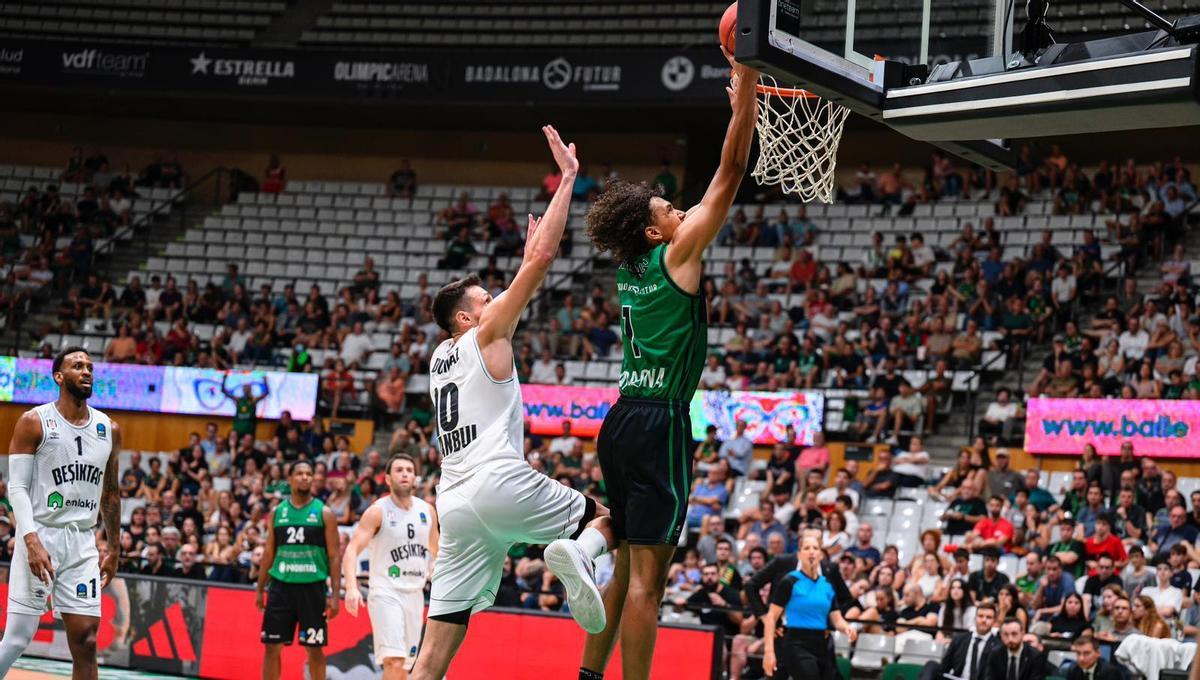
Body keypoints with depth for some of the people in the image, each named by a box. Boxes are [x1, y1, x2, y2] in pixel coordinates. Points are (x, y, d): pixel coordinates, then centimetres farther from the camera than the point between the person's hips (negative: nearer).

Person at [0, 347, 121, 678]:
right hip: (39, 536, -4)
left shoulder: (109, 430, 11)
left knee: (86, 642, -1)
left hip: (82, 542, 5)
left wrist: (114, 549, 20)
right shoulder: (34, 422, -4)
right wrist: (31, 540, -20)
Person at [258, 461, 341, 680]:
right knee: (272, 646, 1)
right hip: (280, 586, 2)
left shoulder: (324, 513, 0)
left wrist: (334, 594, -8)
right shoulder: (277, 513, 8)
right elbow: (269, 553, 14)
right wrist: (259, 589, 9)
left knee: (314, 648, 3)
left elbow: (334, 556, -2)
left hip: (312, 587, -2)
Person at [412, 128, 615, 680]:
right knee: (610, 518, 14)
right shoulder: (485, 336, 4)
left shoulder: (440, 357, 24)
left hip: (454, 502, 6)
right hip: (502, 483, -6)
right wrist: (567, 177, 2)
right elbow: (543, 258, -2)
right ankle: (578, 553, -21)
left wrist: (528, 258, 47)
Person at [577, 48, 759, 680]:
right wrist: (745, 86, -6)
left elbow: (721, 181, 22)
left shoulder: (631, 265, 13)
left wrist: (741, 103, 23)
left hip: (623, 421, 9)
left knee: (626, 567, 15)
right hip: (659, 423, -9)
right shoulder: (675, 254, -7)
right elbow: (729, 176, -9)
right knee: (646, 576, -8)